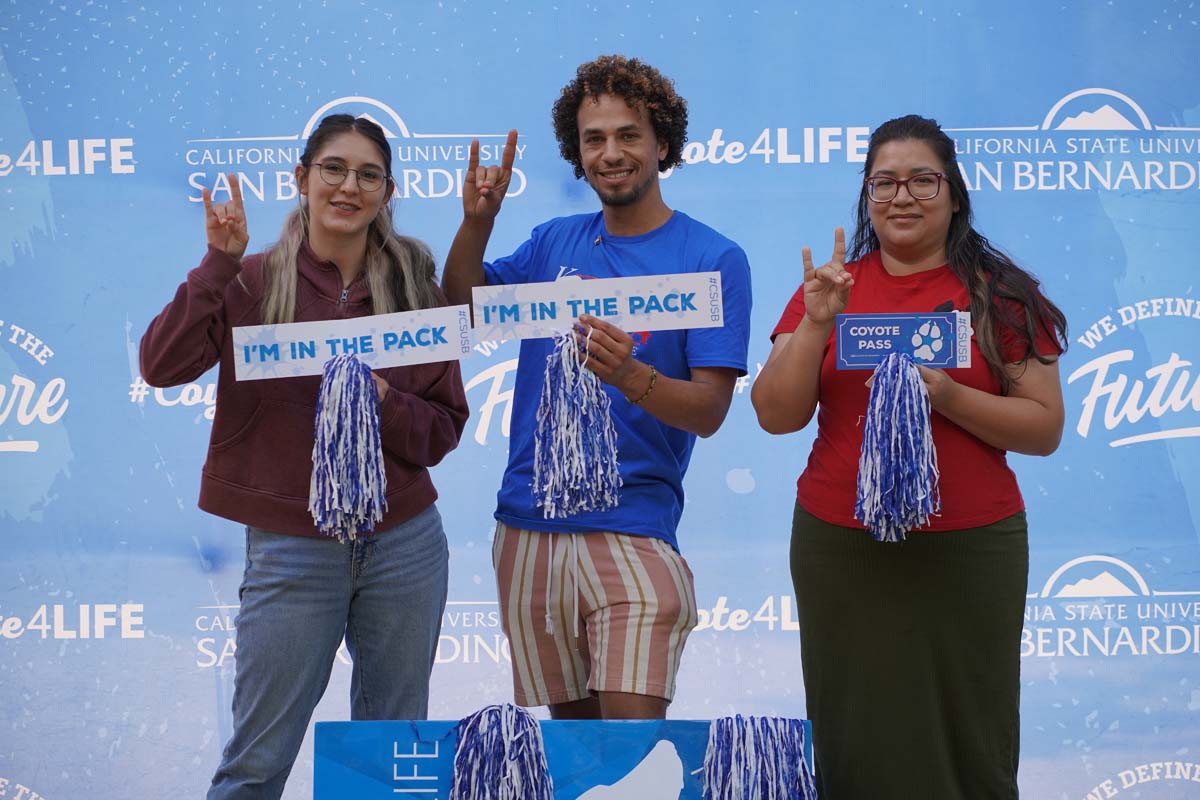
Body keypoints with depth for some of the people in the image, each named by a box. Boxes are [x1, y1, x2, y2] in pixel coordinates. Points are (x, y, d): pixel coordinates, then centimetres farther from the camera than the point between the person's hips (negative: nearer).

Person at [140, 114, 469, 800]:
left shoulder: (415, 289, 5)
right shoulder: (254, 281, -1)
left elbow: (445, 429, 6)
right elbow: (162, 367, -15)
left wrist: (382, 402, -13)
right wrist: (219, 264, -19)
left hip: (404, 543, 2)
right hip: (291, 546, -2)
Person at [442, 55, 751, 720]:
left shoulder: (712, 259, -3)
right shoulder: (556, 242, 11)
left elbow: (709, 411, -9)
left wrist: (630, 376, -28)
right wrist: (476, 222, -5)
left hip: (631, 525, -4)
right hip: (527, 522, 4)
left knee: (631, 723, -15)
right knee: (569, 720, 12)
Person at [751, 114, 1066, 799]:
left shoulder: (1001, 296, 1)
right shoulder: (831, 287, 6)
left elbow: (1045, 429, -2)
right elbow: (777, 416, 1)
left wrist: (946, 395, -16)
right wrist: (815, 324, -12)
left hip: (969, 550, -1)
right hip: (840, 552, 2)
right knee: (856, 742, 6)